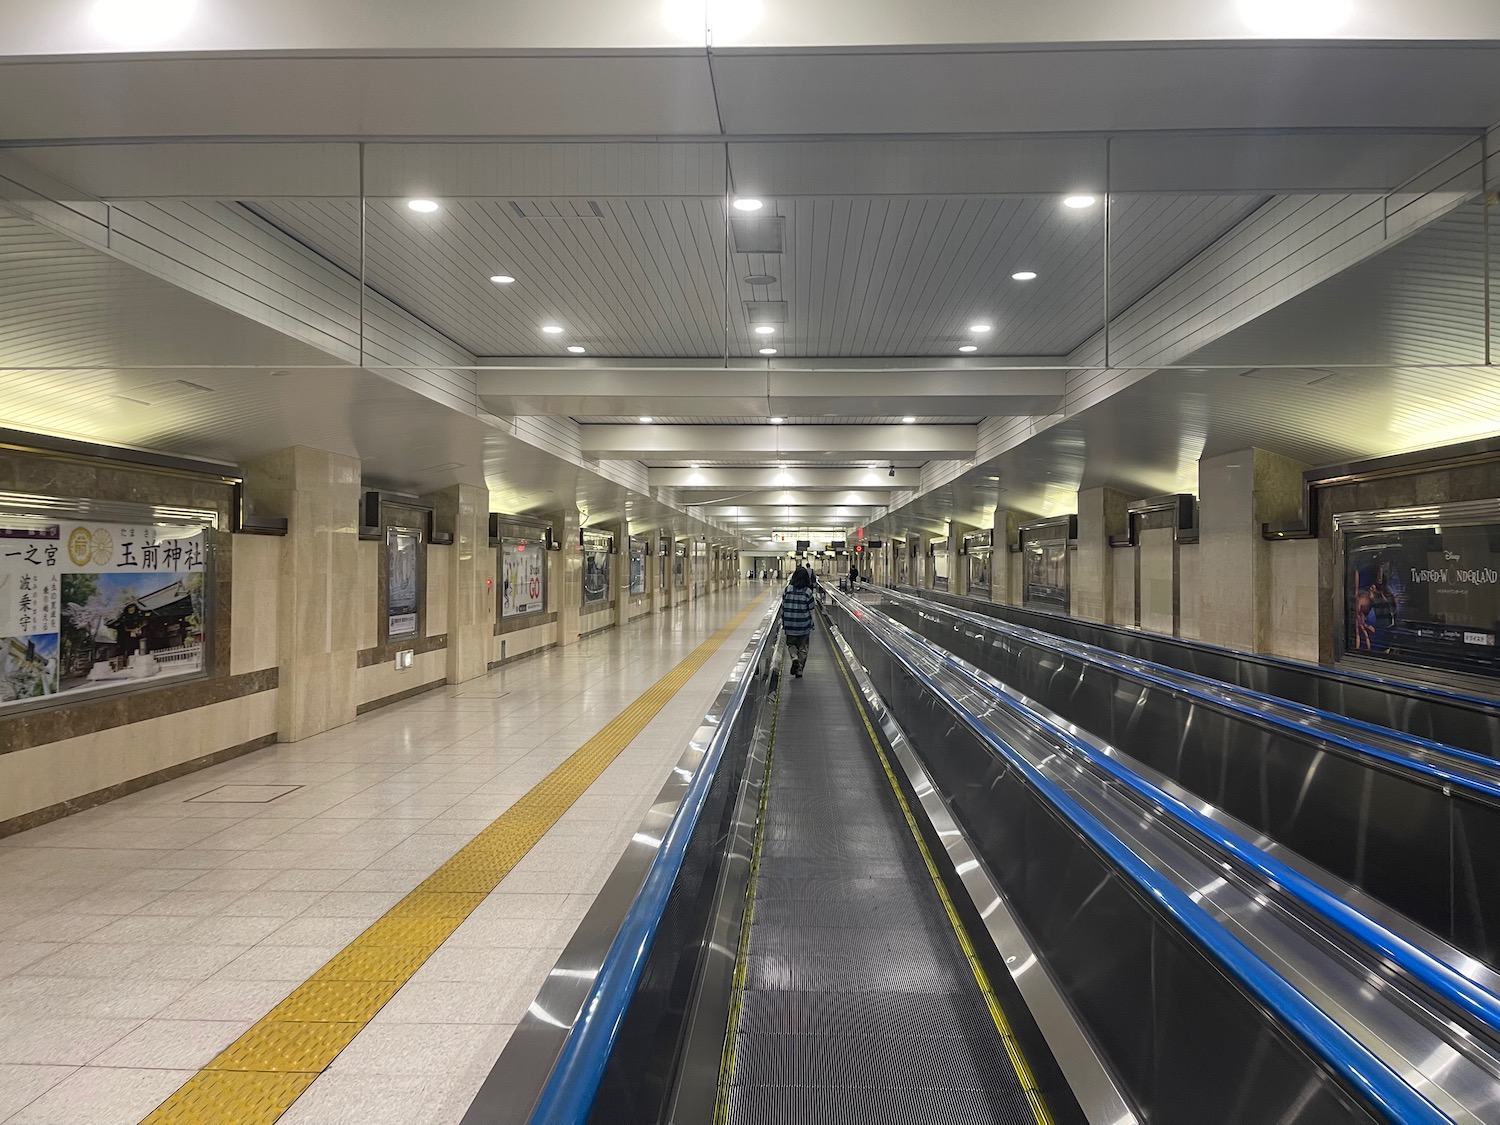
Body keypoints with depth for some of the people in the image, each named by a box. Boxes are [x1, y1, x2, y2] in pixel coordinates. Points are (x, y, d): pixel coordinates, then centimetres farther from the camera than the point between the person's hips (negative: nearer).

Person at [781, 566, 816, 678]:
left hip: (790, 625, 1)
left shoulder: (787, 590, -6)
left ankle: (794, 657, -8)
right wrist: (812, 628, 4)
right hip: (804, 626, -1)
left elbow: (783, 609, 0)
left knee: (791, 643, 20)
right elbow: (811, 612, -6)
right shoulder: (808, 592, -10)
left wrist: (783, 626, 11)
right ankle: (799, 670, 14)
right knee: (802, 648, 14)